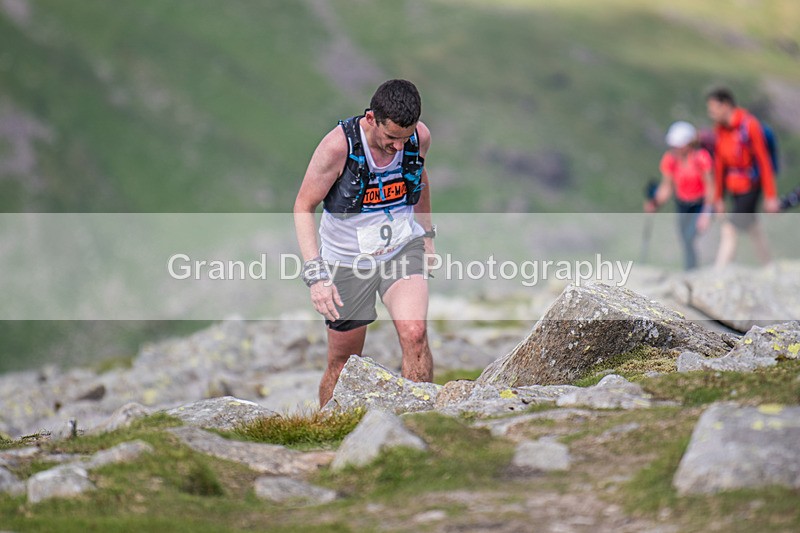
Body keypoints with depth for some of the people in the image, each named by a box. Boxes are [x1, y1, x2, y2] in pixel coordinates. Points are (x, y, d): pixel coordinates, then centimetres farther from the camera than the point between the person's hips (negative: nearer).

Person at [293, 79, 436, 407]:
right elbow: (304, 207, -15)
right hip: (347, 258, -2)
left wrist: (427, 234, 22)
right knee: (342, 362, 7)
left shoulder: (420, 137, -11)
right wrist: (316, 274, -24)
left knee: (414, 334, -23)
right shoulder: (338, 145, -23)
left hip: (403, 249, 2)